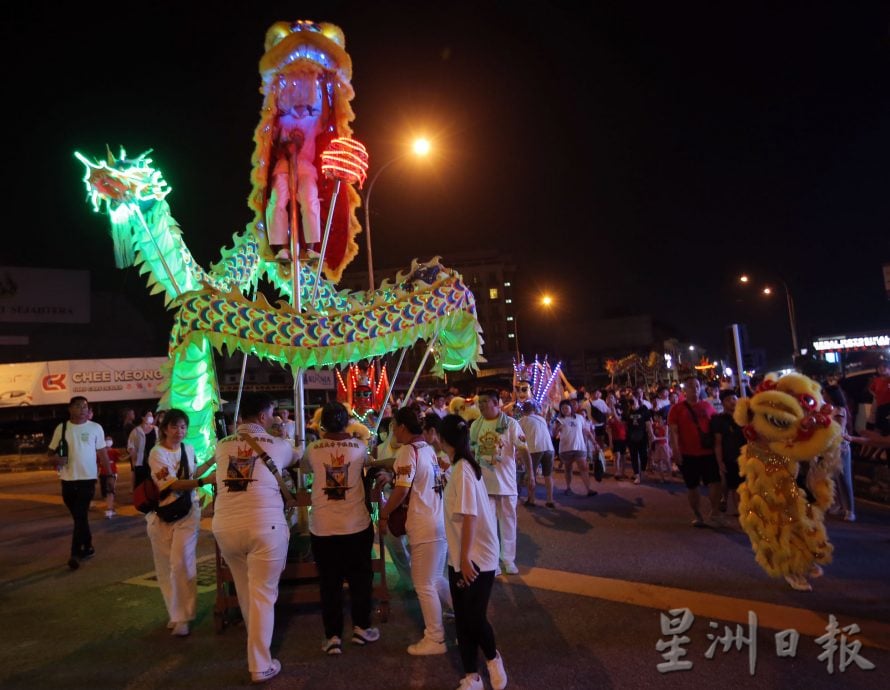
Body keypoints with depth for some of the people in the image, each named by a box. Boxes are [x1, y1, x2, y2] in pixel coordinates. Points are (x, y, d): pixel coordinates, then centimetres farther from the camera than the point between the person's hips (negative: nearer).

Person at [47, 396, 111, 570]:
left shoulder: (95, 428, -1)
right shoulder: (61, 428, 2)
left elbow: (102, 453, 4)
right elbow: (50, 451, 9)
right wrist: (56, 457, -15)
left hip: (88, 478, -3)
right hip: (68, 479, 3)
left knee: (81, 516, -6)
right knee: (78, 516, 13)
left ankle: (75, 553, -4)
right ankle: (87, 547, 27)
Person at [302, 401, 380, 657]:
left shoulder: (313, 449, -5)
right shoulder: (359, 446, -4)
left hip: (322, 527, 0)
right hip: (356, 524, 0)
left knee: (329, 583, 12)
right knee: (360, 578, 17)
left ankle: (333, 637, 17)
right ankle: (361, 628, 27)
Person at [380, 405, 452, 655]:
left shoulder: (407, 450, -15)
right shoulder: (429, 449, 9)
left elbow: (401, 490, -19)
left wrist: (384, 514, -5)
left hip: (424, 527, -8)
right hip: (441, 521, 8)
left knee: (424, 585, 7)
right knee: (436, 579, 21)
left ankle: (434, 639, 19)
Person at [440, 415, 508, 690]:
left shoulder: (462, 469, -21)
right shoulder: (464, 466, 7)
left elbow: (470, 516, -24)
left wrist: (465, 557, -22)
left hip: (475, 558, -9)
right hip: (461, 557, 9)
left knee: (474, 616, 2)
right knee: (463, 618, 13)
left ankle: (492, 658, 29)